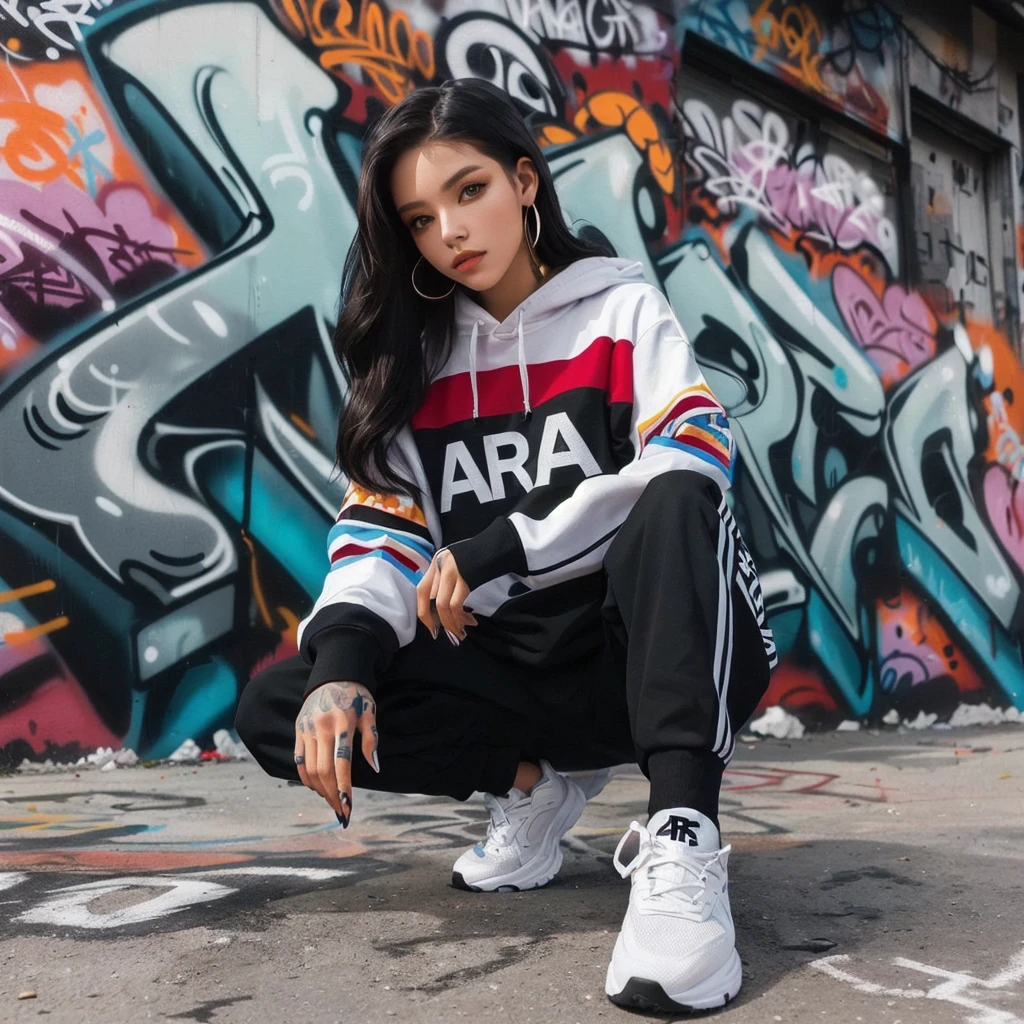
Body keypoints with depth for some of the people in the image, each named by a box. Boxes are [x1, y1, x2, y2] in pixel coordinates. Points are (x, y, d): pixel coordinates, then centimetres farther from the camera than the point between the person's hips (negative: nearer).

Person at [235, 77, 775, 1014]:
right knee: (279, 707, -16)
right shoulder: (412, 361, 10)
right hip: (511, 666, 4)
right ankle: (532, 781, 0)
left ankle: (682, 838, -37)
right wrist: (341, 658, -22)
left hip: (659, 651, -3)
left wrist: (502, 544, -22)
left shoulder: (622, 310, 2)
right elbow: (378, 534, -2)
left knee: (676, 503, -34)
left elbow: (695, 458, -17)